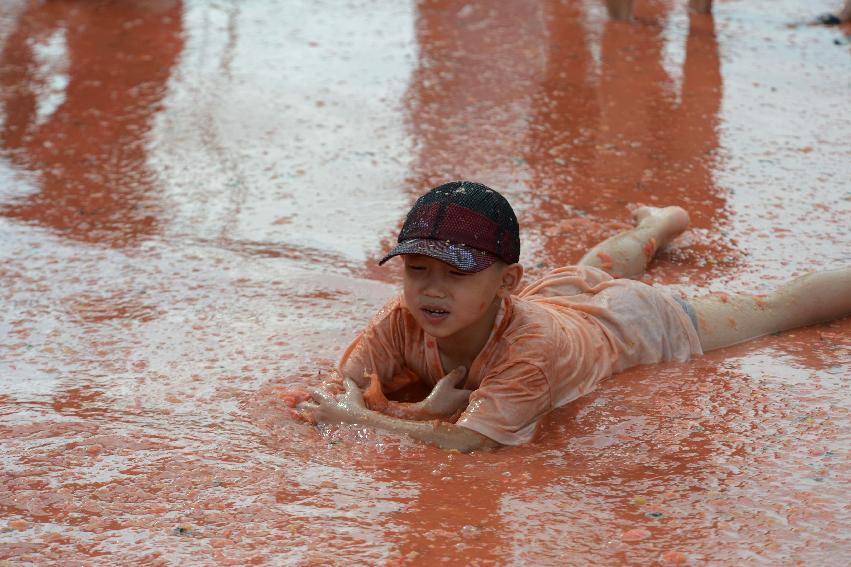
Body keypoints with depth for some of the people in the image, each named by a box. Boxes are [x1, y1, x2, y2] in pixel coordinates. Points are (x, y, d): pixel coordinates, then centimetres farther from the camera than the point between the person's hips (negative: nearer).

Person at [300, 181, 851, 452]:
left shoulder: (530, 346, -49)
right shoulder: (404, 320, -34)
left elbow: (466, 441, -56)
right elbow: (340, 394, -33)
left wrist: (364, 418, -55)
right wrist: (428, 408, -48)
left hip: (634, 322, -5)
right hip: (559, 292, 5)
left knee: (772, 309, 16)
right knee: (597, 268, 40)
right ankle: (660, 223, 72)